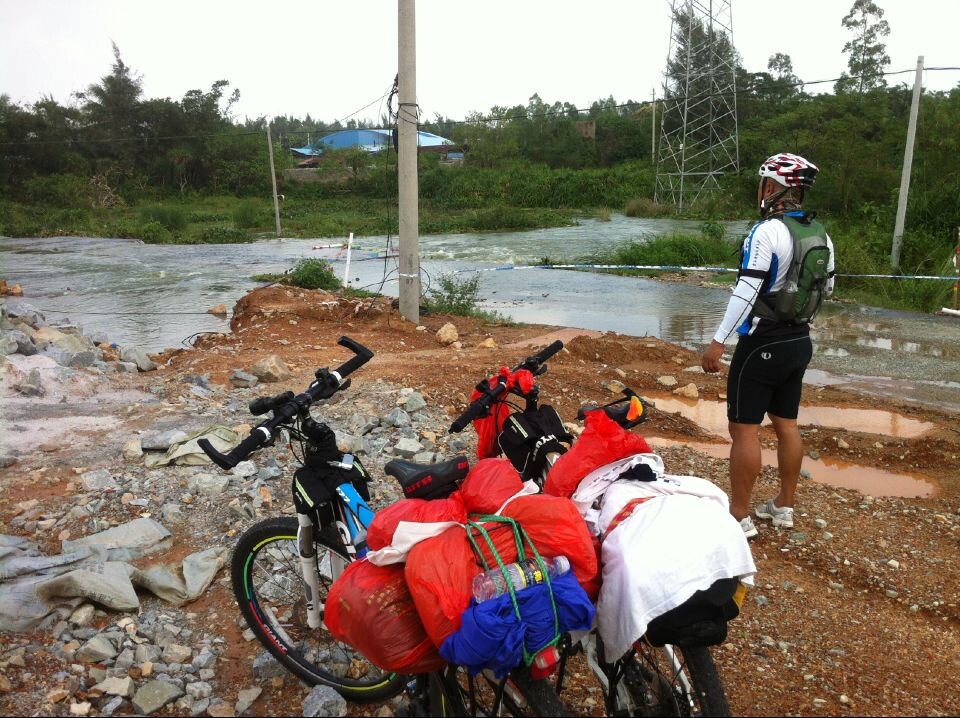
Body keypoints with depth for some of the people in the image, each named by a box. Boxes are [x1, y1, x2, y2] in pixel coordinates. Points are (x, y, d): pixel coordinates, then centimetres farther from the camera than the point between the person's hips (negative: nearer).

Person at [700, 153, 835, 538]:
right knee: (786, 423, 17)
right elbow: (827, 289, 17)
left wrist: (718, 342, -20)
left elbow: (746, 291, -22)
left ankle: (740, 517, 6)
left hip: (763, 344, -8)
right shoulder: (821, 234, 7)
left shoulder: (767, 231, -18)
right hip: (800, 341, 8)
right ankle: (784, 506, 28)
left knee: (744, 427, -1)